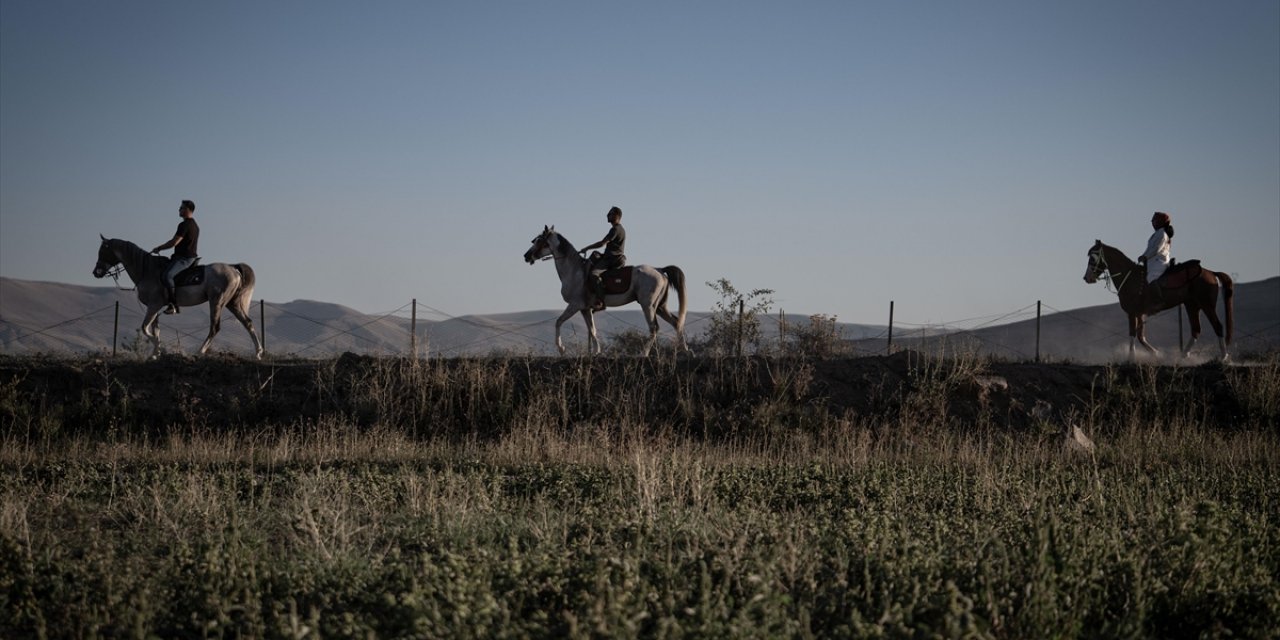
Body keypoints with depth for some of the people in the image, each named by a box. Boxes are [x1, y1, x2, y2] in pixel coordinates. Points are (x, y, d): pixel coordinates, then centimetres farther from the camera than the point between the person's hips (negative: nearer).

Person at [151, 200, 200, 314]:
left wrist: (159, 248, -7)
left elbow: (174, 242, -19)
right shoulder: (195, 226, 20)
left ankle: (173, 305, -35)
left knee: (167, 275, -28)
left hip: (184, 258, -11)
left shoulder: (184, 225, -14)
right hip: (191, 257, 11)